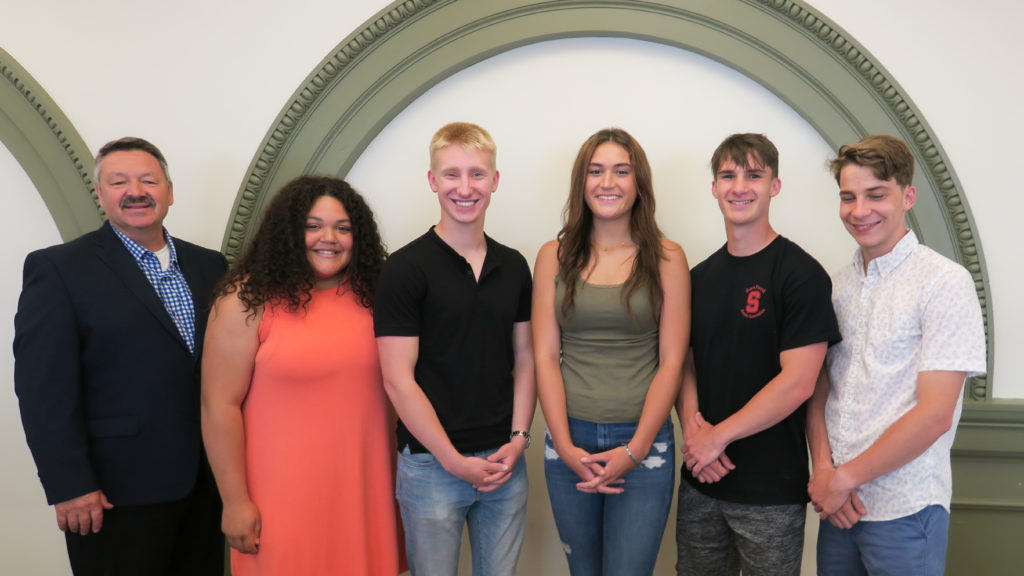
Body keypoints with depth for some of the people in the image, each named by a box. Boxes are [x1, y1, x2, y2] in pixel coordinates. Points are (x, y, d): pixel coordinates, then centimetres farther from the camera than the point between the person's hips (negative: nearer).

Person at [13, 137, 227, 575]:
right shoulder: (57, 268, -6)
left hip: (205, 484, 5)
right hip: (116, 495, -5)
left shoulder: (210, 266, 9)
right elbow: (45, 388, -12)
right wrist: (69, 486, -16)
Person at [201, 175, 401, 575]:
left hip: (363, 490, 4)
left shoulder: (370, 296, 4)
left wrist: (396, 476, 11)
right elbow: (220, 406, -10)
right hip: (284, 499, -4)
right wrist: (235, 501, -10)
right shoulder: (249, 300, -9)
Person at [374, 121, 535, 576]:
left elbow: (523, 359, 10)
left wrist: (518, 438, -3)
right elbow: (399, 380, -12)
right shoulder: (406, 268, -9)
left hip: (503, 460, 4)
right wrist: (455, 461, -12)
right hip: (432, 465, -4)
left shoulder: (513, 266, 7)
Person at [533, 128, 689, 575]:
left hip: (642, 442, -2)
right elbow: (545, 357, 1)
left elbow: (671, 362, -3)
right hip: (569, 442, 2)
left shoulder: (666, 258, 0)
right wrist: (565, 446, -8)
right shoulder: (555, 256, 4)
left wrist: (634, 451, -10)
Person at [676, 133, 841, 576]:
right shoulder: (700, 277, 9)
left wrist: (718, 437, -13)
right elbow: (687, 364, 10)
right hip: (701, 481, 5)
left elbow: (797, 382, -16)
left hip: (772, 492, -5)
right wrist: (692, 426, -9)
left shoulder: (801, 274, -10)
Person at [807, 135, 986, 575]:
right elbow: (819, 389, 8)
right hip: (839, 505, 5)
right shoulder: (839, 284, 7)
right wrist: (823, 469, -8)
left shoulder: (945, 283, -11)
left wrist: (844, 477, -12)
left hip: (905, 511, -5)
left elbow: (935, 415, -16)